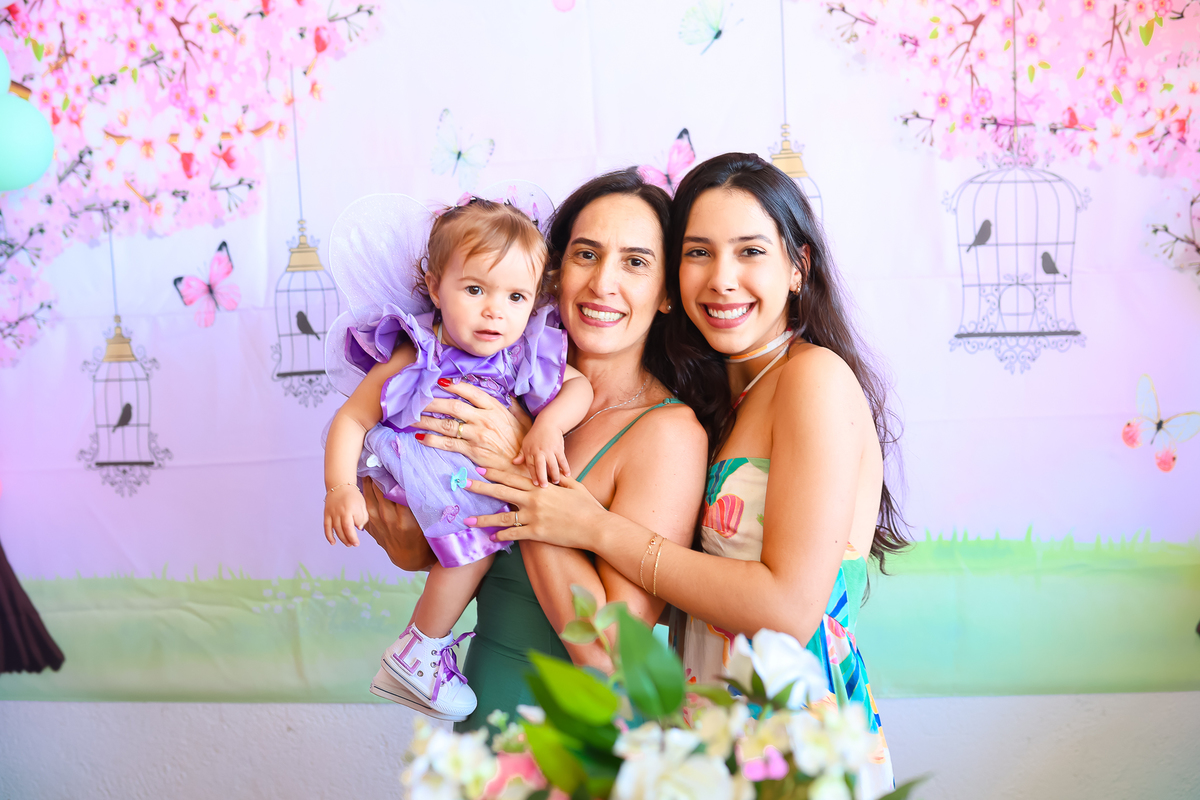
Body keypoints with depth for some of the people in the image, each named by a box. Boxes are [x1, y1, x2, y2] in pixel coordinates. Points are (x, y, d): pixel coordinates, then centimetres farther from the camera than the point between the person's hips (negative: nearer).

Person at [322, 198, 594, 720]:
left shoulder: (525, 354, -6)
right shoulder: (415, 359, -18)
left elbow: (579, 386, -4)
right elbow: (352, 418, -15)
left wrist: (548, 428, -24)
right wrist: (340, 487, -28)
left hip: (494, 474, 7)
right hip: (422, 473, -6)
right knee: (474, 529, -28)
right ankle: (417, 652, -12)